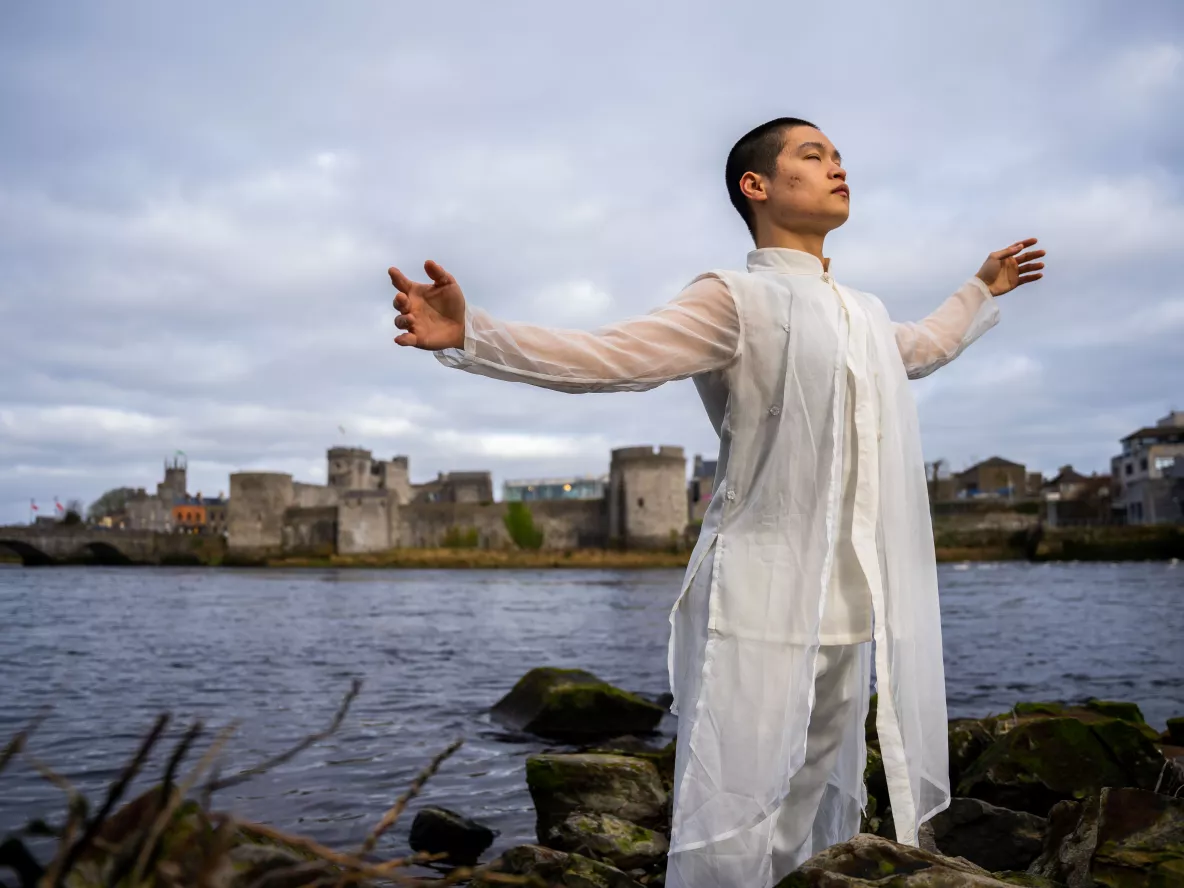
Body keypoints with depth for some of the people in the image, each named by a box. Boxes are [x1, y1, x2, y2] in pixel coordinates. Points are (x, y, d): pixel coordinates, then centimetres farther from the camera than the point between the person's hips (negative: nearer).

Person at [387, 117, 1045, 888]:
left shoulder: (866, 315, 20)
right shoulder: (735, 301, -4)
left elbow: (922, 347, 43)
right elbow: (604, 356, -17)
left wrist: (984, 291, 52)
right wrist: (472, 335, -29)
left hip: (850, 617, 7)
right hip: (762, 609, -7)